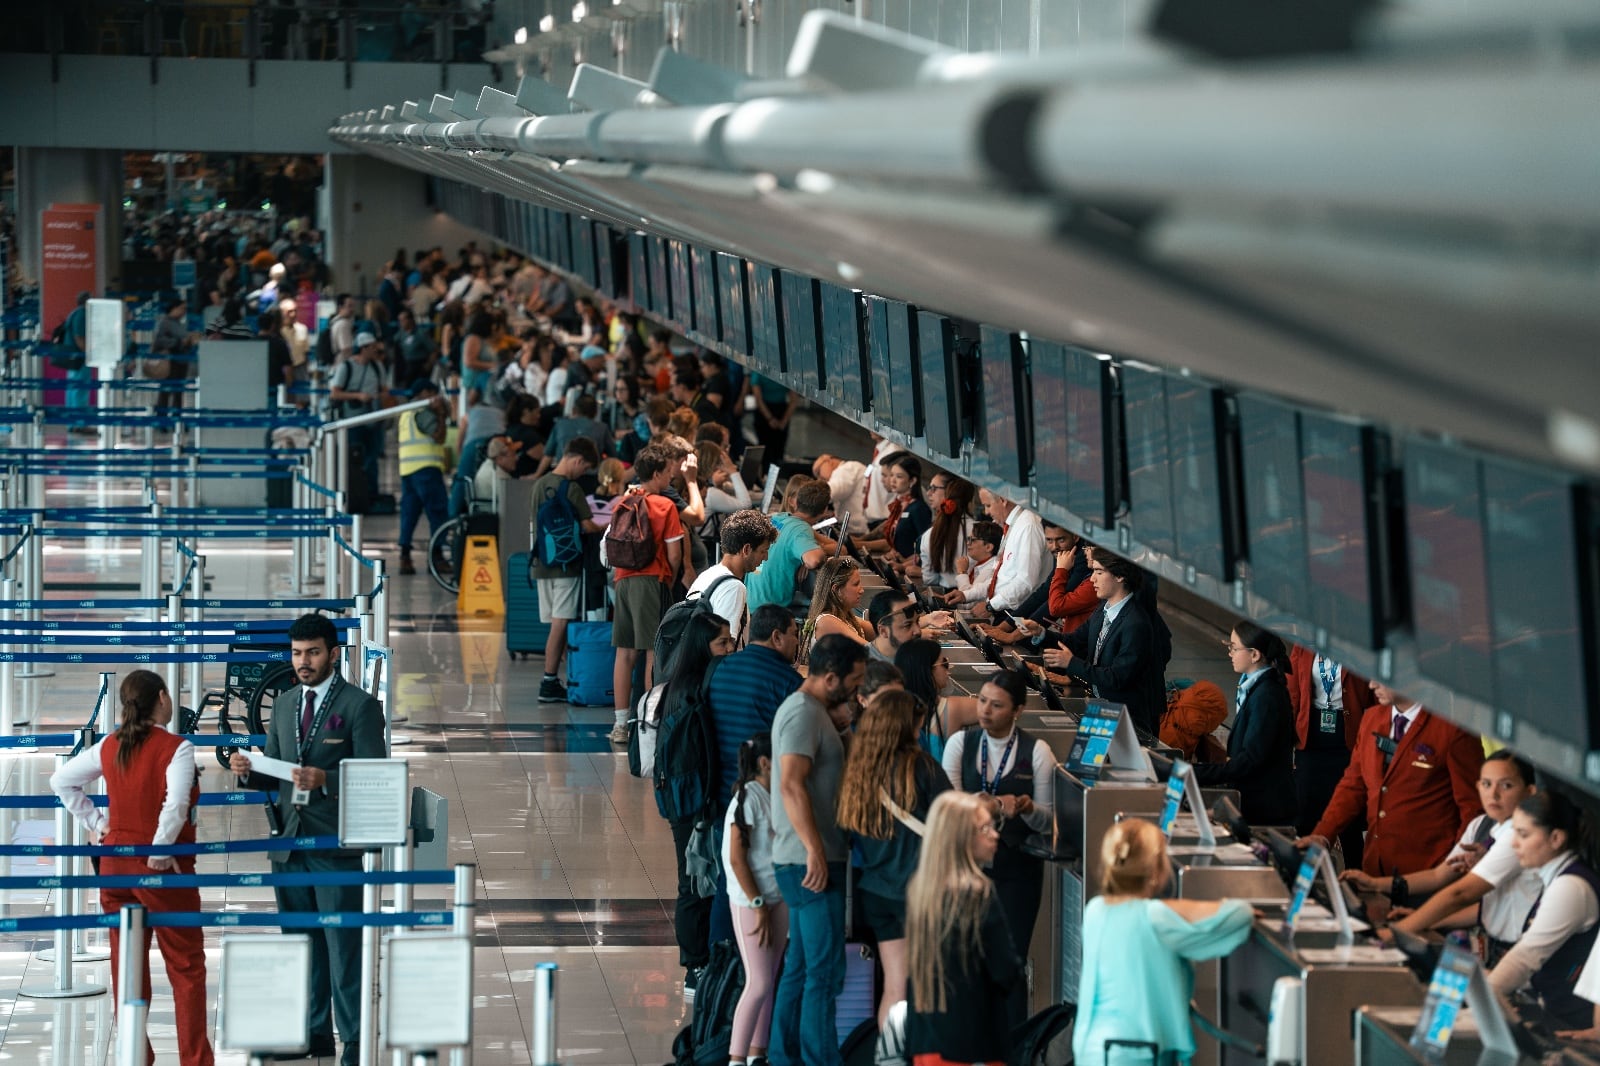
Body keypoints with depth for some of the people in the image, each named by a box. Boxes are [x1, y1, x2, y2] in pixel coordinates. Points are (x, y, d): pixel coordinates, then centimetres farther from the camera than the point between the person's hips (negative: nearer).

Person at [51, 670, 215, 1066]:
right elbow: (175, 805, -26)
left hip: (115, 863, 5)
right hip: (161, 869, -5)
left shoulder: (110, 747, 3)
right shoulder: (176, 748, -14)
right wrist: (160, 852, -16)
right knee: (186, 965, 3)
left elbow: (61, 781, 10)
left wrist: (94, 822, 11)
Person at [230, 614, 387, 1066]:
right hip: (289, 842, 6)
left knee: (344, 943, -3)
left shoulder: (360, 706, -6)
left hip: (336, 846, -6)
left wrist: (325, 780, -26)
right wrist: (248, 771, -4)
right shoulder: (284, 703, 14)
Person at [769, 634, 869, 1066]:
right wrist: (814, 849, -30)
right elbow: (791, 783, -27)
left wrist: (838, 724, 12)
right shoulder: (803, 713, -15)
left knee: (800, 969, 13)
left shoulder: (811, 709, 16)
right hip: (812, 863, -10)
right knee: (825, 973, -10)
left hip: (806, 863, 10)